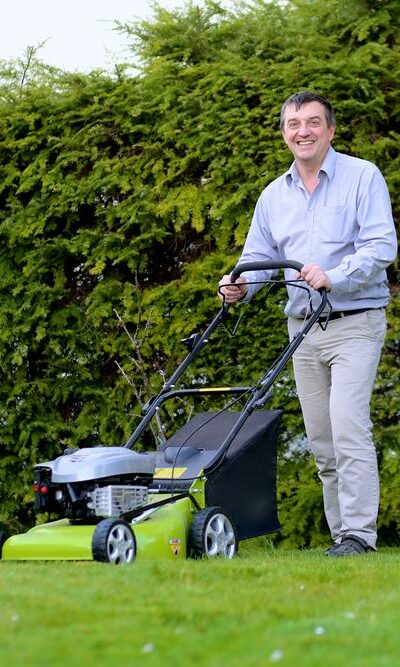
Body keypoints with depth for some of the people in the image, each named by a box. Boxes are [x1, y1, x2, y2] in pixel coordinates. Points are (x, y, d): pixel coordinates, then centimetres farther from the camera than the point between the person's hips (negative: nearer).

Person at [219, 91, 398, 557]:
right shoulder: (273, 195, 13)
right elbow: (258, 258, 15)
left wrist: (333, 277, -27)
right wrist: (240, 285, -7)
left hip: (355, 323, -6)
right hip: (302, 329, 6)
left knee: (348, 425, -18)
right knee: (321, 440, 6)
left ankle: (359, 533, -16)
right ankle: (341, 534, 11)